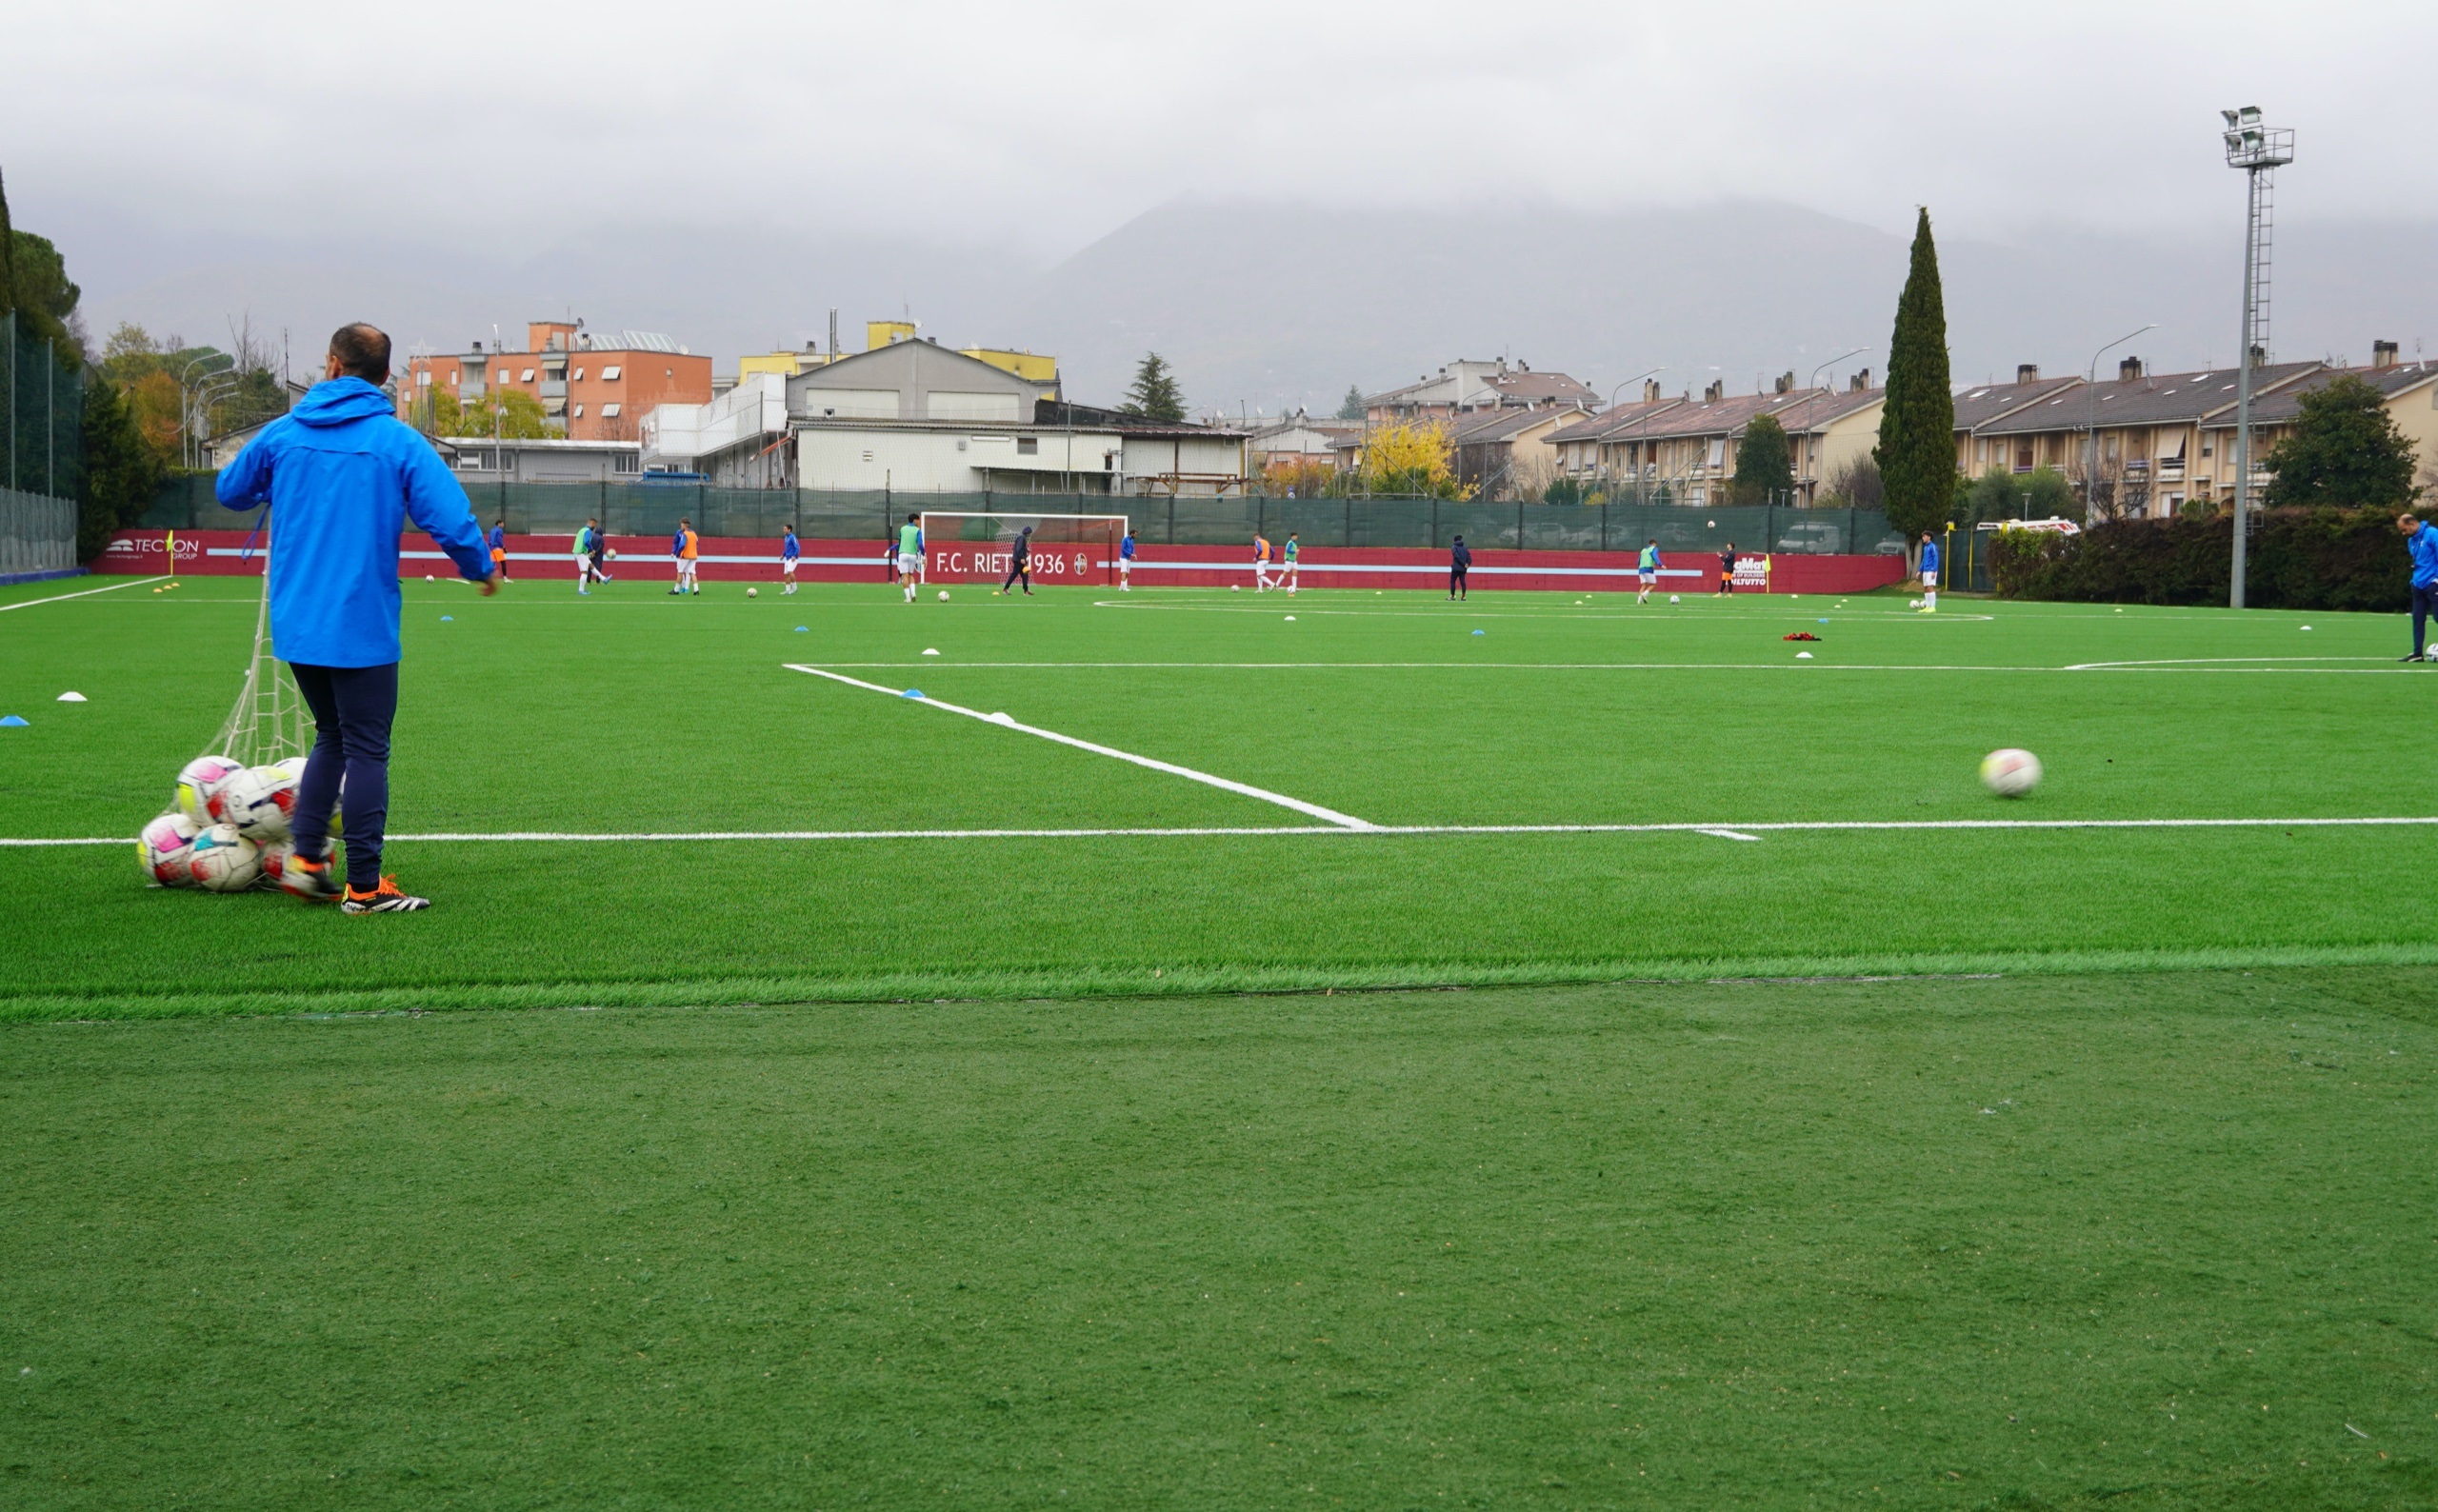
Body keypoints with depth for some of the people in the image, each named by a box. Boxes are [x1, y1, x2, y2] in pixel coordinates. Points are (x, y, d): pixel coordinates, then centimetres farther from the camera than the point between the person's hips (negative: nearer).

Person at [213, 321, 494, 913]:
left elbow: (229, 491, 18)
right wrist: (482, 570, 5)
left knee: (332, 736, 22)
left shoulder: (281, 433, 4)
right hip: (361, 627, -4)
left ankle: (305, 858, 15)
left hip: (294, 623, 5)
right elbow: (453, 522, -14)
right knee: (366, 750, 3)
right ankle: (364, 887, 5)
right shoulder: (400, 442, -8)